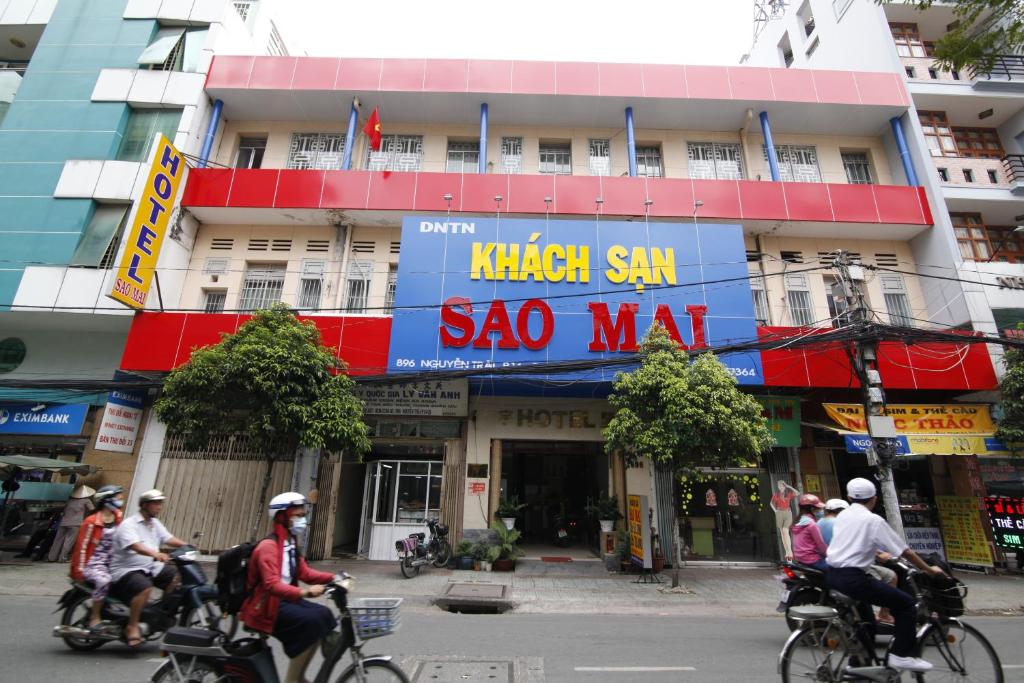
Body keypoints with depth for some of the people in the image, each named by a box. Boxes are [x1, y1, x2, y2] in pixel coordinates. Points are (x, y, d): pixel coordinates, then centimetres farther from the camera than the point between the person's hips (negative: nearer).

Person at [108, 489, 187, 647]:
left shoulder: (155, 523, 14)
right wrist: (155, 554, -48)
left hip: (150, 567, 8)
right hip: (126, 570, -8)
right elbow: (135, 546, -30)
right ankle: (132, 626, -17)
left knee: (176, 576, -8)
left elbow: (168, 539, 6)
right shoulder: (129, 525, -13)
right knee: (145, 587, -34)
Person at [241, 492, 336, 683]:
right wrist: (304, 592, -44)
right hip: (267, 605, -9)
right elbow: (272, 585, -31)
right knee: (311, 621, -24)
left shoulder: (291, 542, 10)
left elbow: (304, 573, 9)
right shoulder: (268, 546, -20)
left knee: (322, 615, -4)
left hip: (285, 599, 9)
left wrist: (334, 578, -4)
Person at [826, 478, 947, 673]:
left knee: (865, 619, 26)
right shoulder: (873, 520, -6)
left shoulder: (842, 516, 15)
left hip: (832, 576, 8)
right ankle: (902, 655, 6)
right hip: (853, 578, -7)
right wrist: (929, 570, 13)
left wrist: (877, 554, 49)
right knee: (906, 604, 7)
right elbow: (905, 551, -3)